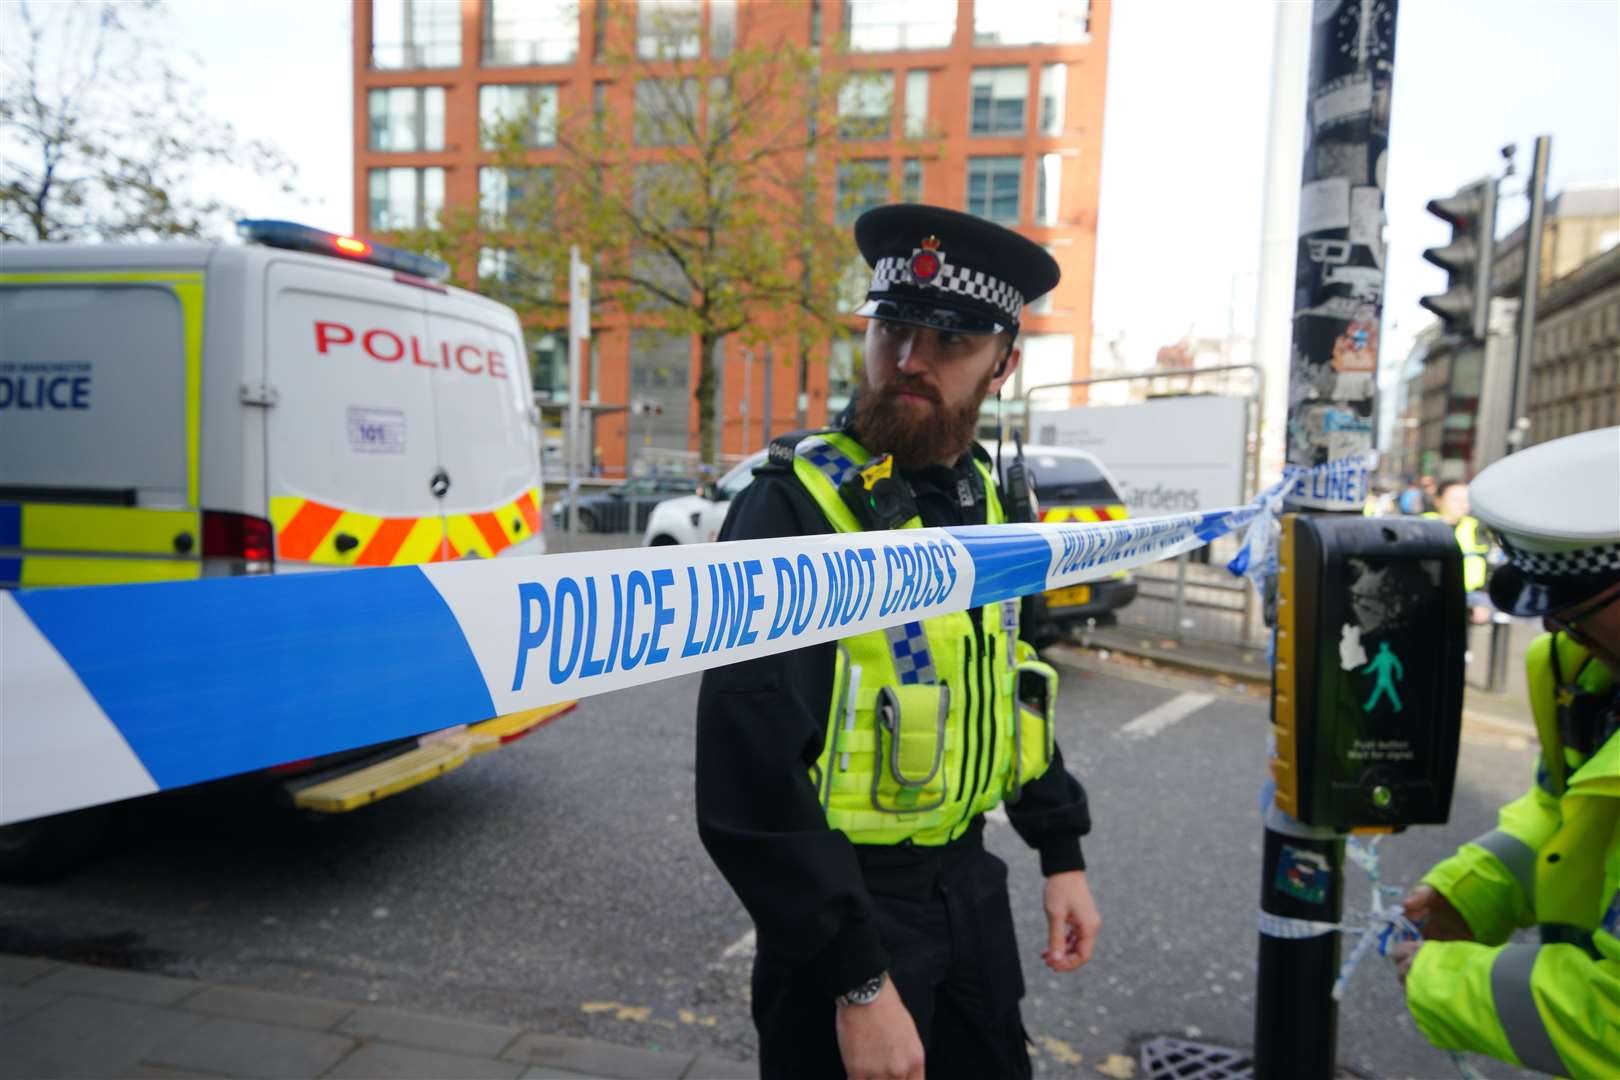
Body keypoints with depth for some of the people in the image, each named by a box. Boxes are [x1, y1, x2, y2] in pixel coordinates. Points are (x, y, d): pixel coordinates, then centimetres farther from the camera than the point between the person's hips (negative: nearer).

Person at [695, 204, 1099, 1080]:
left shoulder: (984, 499, 2)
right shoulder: (794, 509, -21)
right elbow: (753, 784, -24)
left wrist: (1061, 851, 15)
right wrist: (857, 981, -23)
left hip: (971, 884, 7)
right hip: (849, 903, -7)